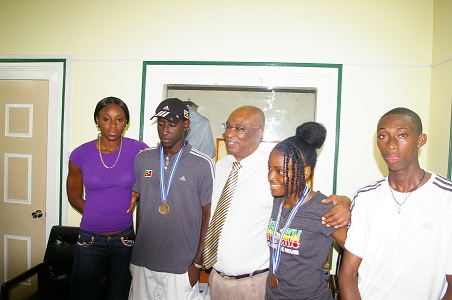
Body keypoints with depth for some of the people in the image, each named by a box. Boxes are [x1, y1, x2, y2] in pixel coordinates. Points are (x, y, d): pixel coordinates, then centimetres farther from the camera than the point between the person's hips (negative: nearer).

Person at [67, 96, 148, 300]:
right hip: (90, 239, 0)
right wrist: (97, 216, 0)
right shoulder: (81, 154, -6)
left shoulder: (138, 151, -9)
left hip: (125, 239, 0)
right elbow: (74, 196, 7)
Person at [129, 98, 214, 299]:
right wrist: (137, 251, 9)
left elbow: (208, 216, -5)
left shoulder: (203, 164, -10)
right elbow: (140, 205, 10)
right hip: (142, 263, 4)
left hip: (181, 267, -3)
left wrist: (197, 263, -5)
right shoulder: (142, 159, 2)